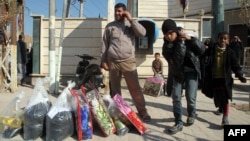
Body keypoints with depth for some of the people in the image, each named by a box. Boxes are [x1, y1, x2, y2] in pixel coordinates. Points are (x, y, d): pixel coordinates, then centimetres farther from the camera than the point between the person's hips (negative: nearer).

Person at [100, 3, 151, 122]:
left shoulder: (130, 24, 9)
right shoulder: (110, 26, 11)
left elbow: (142, 33, -8)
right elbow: (105, 44, 11)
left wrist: (131, 19, -8)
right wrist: (103, 60, 5)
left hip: (128, 61, -1)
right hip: (113, 61, 2)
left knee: (135, 88, -3)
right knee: (114, 88, 8)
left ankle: (142, 112, 3)